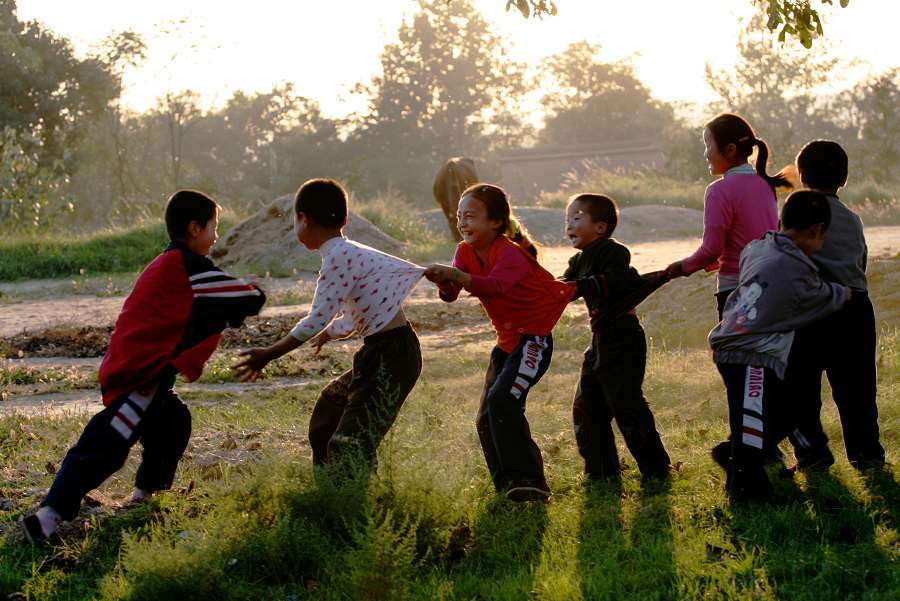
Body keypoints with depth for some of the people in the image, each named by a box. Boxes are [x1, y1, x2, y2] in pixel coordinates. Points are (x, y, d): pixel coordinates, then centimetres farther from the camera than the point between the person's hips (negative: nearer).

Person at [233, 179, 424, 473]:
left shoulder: (339, 258, -15)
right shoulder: (350, 252, 14)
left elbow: (318, 318, -21)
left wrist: (269, 354, -16)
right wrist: (329, 333, 45)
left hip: (390, 356, -11)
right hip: (379, 353, 11)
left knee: (349, 444, -13)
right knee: (329, 406, 25)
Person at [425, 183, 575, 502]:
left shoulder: (510, 253, -21)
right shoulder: (465, 251, 3)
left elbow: (495, 286, -42)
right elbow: (451, 294, -10)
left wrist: (455, 274, -54)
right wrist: (444, 281, -32)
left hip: (534, 336, -9)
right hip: (507, 339, 9)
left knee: (502, 400, -25)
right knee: (486, 419, 6)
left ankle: (529, 480, -21)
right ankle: (509, 487, 15)